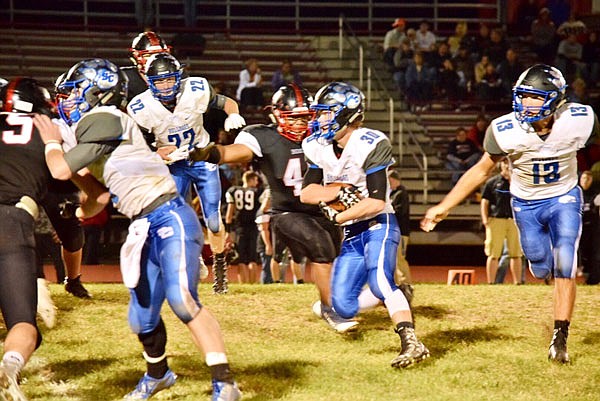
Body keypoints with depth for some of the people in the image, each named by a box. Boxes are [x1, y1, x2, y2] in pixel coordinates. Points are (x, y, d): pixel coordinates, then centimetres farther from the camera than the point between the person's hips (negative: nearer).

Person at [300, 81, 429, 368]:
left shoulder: (371, 145, -19)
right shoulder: (317, 147, 2)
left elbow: (376, 202, -23)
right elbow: (306, 193, 0)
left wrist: (338, 216, -17)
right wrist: (339, 190, -17)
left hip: (378, 224, -7)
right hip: (351, 234, 7)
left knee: (379, 281, -32)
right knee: (344, 307, 1)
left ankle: (412, 344, -34)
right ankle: (396, 296, 28)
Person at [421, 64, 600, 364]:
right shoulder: (506, 130, -25)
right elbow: (481, 171, -10)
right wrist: (444, 206, -12)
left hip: (563, 198, -1)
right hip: (526, 204, 1)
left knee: (564, 265, -16)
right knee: (542, 270, 10)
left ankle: (560, 338, -6)